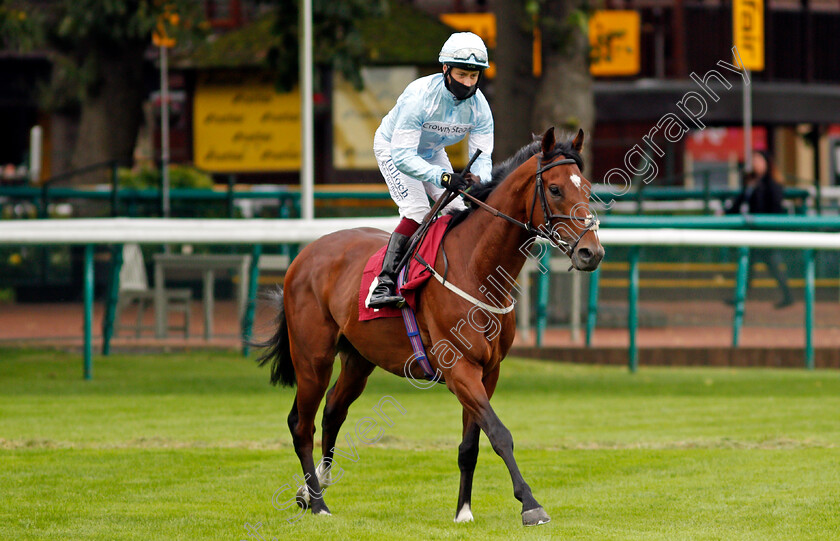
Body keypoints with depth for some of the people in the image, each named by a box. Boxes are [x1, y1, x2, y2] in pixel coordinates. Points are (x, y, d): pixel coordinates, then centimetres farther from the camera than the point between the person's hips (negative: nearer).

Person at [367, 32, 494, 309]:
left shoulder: (479, 106, -21)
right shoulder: (419, 95, -38)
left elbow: (482, 156, -20)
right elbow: (402, 156, -40)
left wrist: (477, 179, -45)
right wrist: (443, 177, -53)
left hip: (431, 152, 6)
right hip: (392, 148, -6)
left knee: (456, 209, -2)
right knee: (417, 211, -24)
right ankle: (384, 283, -29)